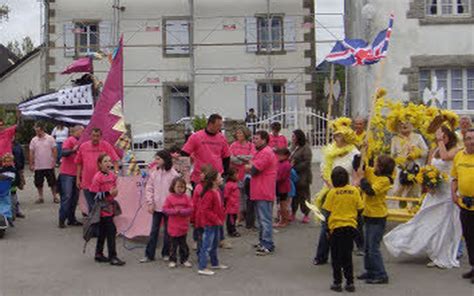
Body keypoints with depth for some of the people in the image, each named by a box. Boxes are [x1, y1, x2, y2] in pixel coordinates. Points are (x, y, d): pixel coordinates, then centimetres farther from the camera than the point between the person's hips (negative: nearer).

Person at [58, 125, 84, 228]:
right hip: (67, 173, -7)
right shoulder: (69, 140, -7)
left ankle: (71, 219, 16)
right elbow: (64, 153, -20)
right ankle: (62, 220, -2)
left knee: (75, 197, 9)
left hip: (76, 173, 7)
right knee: (66, 197, -8)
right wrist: (73, 150, -34)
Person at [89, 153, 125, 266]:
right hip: (103, 208, -8)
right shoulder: (97, 177, -15)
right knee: (111, 231, -8)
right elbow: (93, 194, -17)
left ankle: (99, 254, 27)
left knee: (103, 231, 16)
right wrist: (108, 193, -23)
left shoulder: (112, 175, 7)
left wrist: (115, 192, 2)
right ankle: (112, 257, -1)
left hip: (110, 207, 8)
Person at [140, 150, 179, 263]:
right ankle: (149, 255, 11)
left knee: (167, 231, 8)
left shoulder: (173, 174, -8)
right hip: (156, 206, 3)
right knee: (154, 231, 6)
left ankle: (166, 254, 21)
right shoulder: (153, 172, 2)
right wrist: (150, 203, -2)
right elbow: (149, 188, 5)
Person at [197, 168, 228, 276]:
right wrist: (216, 219, -21)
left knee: (215, 244, 22)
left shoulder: (217, 191, 8)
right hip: (209, 223, -10)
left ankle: (215, 263, 36)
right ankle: (202, 268, 1)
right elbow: (205, 210, -24)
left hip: (215, 223, 10)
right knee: (207, 246, -5)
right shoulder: (209, 194, -23)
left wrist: (221, 217, 11)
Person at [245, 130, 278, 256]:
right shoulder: (261, 152, 19)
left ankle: (268, 245, -4)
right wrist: (251, 167, 0)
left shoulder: (266, 153, -17)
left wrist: (248, 167, 0)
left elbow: (254, 170, -20)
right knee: (261, 218, 18)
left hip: (264, 193, -11)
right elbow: (252, 168, 21)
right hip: (259, 192, 11)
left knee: (265, 219, -8)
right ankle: (262, 241, 28)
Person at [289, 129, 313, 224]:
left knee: (303, 195, 3)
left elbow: (307, 162, -18)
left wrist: (295, 167, -19)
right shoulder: (293, 147, 11)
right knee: (294, 195, 12)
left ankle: (306, 215, 14)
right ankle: (293, 213, 23)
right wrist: (290, 164, 1)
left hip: (303, 176, -7)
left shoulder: (306, 148, -13)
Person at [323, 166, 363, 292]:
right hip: (351, 226, 2)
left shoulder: (332, 192, -9)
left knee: (336, 257, 9)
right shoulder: (354, 190, -4)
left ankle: (337, 283, 12)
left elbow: (328, 212, -6)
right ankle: (350, 283, 15)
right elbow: (360, 209, 1)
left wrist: (327, 228, 5)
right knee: (347, 256, 13)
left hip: (336, 226, -2)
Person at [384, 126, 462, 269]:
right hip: (434, 191, 6)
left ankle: (443, 258, 12)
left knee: (444, 224, 0)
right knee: (427, 221, 7)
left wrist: (441, 141, -15)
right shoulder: (435, 151, 12)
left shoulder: (455, 150, -6)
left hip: (447, 192, -6)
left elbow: (445, 156, -28)